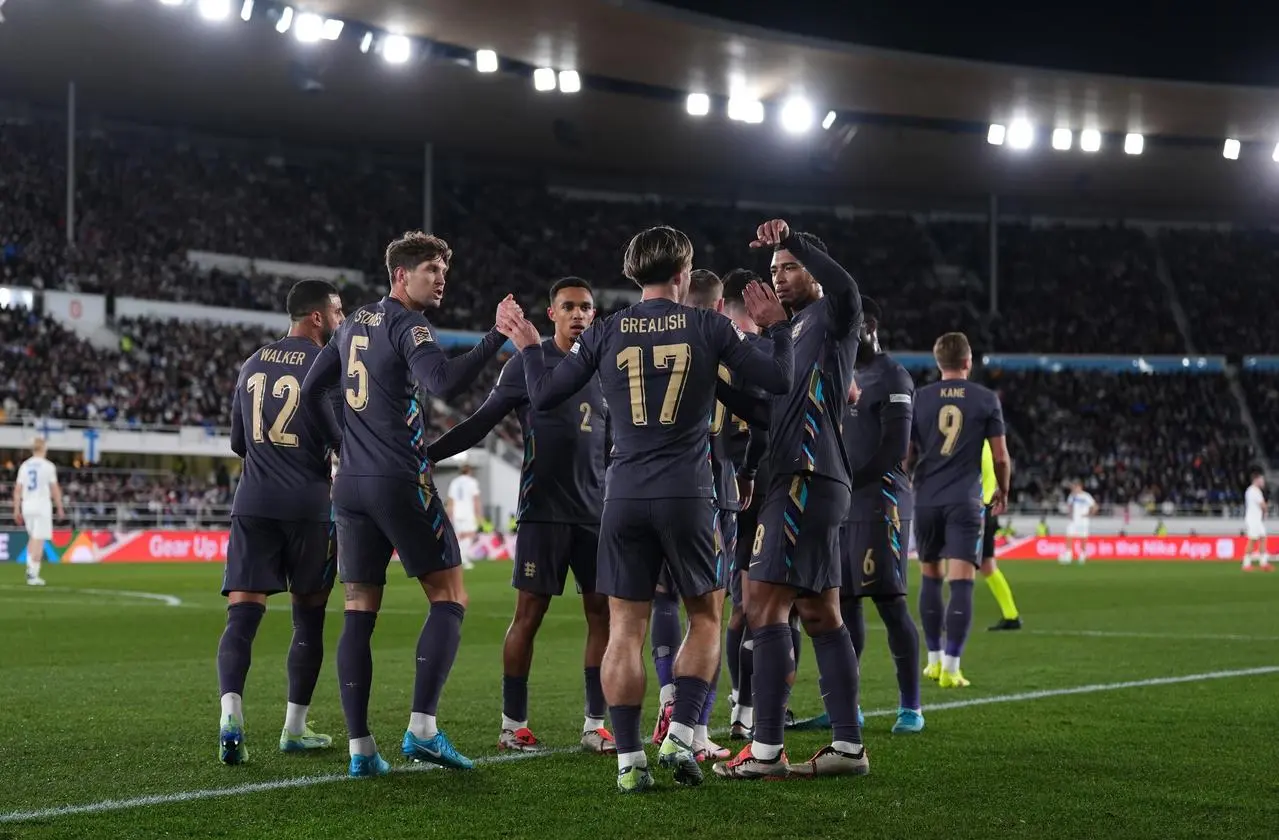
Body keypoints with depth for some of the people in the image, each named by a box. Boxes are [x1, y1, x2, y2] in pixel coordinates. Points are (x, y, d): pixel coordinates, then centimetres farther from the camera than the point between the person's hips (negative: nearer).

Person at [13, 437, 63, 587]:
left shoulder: (24, 466, 8)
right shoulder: (48, 466, -5)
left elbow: (17, 490, 7)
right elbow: (55, 490, -5)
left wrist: (16, 510, 11)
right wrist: (60, 509, 3)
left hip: (27, 505, 5)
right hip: (42, 505, -5)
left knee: (32, 537, 21)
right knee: (39, 540, -4)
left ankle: (30, 567, 8)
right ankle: (33, 575, -8)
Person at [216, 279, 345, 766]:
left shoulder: (252, 365, 14)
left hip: (253, 505, 4)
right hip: (309, 507, -4)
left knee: (242, 616, -4)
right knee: (309, 620, 11)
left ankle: (231, 711, -25)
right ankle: (295, 729, 17)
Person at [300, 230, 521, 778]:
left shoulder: (354, 325, 16)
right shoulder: (408, 326, -8)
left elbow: (311, 393, 20)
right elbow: (443, 380, -27)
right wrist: (498, 336, -27)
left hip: (351, 485, 7)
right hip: (402, 485, -7)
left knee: (359, 613, 5)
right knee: (449, 599, 0)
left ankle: (360, 747, 1)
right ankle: (422, 728, -10)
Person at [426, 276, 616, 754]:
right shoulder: (529, 363, 1)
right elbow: (483, 421, 3)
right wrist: (428, 453, -4)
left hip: (595, 513, 4)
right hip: (543, 511, -4)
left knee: (603, 612, 1)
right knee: (529, 613, -4)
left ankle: (595, 726, 7)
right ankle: (513, 725, 5)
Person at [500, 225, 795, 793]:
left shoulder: (606, 332, 3)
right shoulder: (708, 328, -1)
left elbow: (544, 396, 7)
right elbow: (778, 381, 4)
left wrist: (529, 349, 25)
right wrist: (776, 326, 20)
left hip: (624, 496, 2)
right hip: (688, 495, -2)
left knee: (625, 628, 6)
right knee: (706, 617, 13)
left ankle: (629, 760, 3)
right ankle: (681, 735, 0)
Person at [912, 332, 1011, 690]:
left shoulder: (919, 399, 4)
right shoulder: (986, 399, 1)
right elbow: (1001, 457, 2)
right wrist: (1002, 491, 20)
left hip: (926, 500, 2)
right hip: (965, 501, -2)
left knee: (931, 577, 16)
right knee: (961, 582, -6)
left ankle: (935, 660, 22)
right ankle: (951, 668, -13)